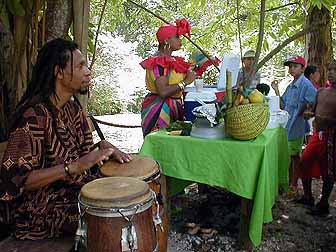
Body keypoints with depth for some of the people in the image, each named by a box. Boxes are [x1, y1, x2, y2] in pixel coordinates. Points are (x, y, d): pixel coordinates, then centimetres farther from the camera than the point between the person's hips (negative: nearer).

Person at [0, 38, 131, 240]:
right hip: (43, 208, -8)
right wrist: (75, 166, -32)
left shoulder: (73, 106, 3)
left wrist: (104, 146, -9)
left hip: (76, 186, 8)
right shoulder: (35, 115, -23)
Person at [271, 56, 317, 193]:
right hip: (287, 125, 7)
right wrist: (276, 90, 3)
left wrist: (307, 113, -20)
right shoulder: (290, 86, 11)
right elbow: (282, 106, 9)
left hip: (297, 126, -7)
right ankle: (289, 181, 30)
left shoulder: (306, 85, -13)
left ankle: (294, 185, 17)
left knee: (294, 156, 3)